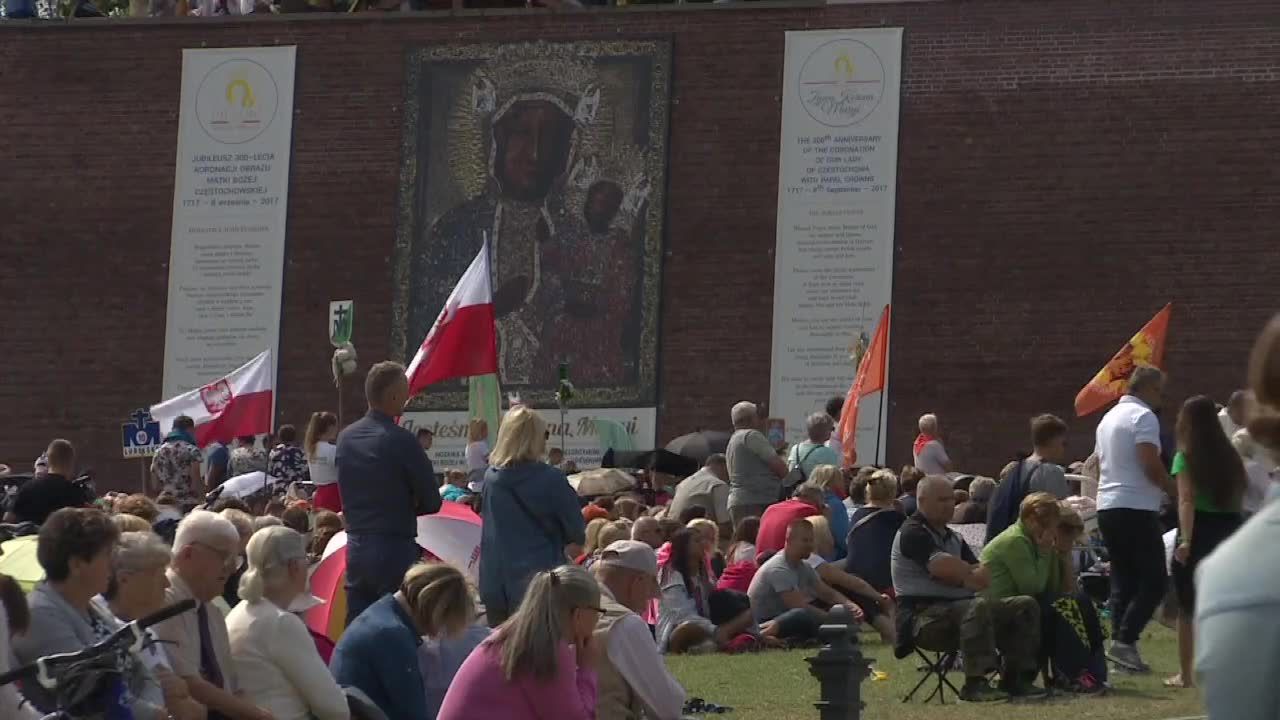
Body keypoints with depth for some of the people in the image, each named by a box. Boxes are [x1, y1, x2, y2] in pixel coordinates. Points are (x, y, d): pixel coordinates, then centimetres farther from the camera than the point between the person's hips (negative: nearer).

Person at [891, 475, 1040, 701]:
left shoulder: (952, 537, 23)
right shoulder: (913, 533, -5)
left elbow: (985, 575, 10)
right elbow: (943, 566, -20)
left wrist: (959, 574, -12)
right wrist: (972, 574, 0)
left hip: (957, 607, 9)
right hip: (925, 615, -9)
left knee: (1026, 605, -1)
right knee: (978, 606, -37)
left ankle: (1015, 678, -4)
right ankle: (975, 683, -37)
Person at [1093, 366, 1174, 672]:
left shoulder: (1109, 418, 19)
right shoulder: (1144, 417, -9)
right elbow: (1151, 464, -18)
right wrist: (1175, 491, -6)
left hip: (1107, 507, 9)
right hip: (1136, 508, -9)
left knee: (1123, 581, 10)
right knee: (1153, 581, -6)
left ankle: (1120, 642, 6)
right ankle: (1125, 641, -14)